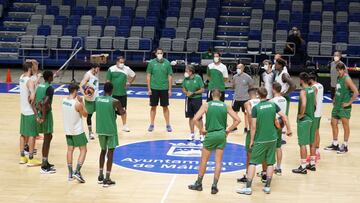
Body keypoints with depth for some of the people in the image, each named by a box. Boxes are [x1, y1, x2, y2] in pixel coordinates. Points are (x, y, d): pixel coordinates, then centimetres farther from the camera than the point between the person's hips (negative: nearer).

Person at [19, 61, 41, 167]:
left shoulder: (21, 77, 6)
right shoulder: (30, 81, -21)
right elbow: (32, 97, -33)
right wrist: (34, 108, -21)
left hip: (23, 111, 9)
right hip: (30, 112, -9)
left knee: (23, 134, 15)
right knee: (32, 135, -1)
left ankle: (22, 157, 23)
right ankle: (31, 159, 3)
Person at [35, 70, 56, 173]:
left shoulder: (40, 86, 10)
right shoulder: (50, 88, -17)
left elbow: (36, 101, 9)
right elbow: (44, 103, -28)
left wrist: (38, 114, 7)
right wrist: (44, 117, -22)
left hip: (40, 113, 9)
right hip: (46, 114, -9)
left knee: (48, 137, 20)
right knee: (47, 139, -2)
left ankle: (45, 162, 27)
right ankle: (44, 167, 1)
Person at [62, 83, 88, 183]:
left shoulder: (64, 100, -2)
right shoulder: (77, 104, -23)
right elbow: (85, 115, -8)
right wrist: (82, 102, -4)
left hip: (68, 130, 7)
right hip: (77, 131, -7)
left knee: (70, 149, 14)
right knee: (83, 150, 3)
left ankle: (70, 173, 16)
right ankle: (77, 172, -8)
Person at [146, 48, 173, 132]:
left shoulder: (167, 63, -1)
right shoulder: (151, 63, -1)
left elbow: (170, 76, 1)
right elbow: (148, 76, 1)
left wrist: (170, 89, -2)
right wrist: (149, 89, -4)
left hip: (164, 88, 0)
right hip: (154, 88, 0)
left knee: (165, 107, 5)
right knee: (153, 107, 8)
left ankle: (168, 125, 13)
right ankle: (152, 124, 18)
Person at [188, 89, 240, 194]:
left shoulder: (206, 105, -2)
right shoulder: (226, 106, 4)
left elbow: (195, 119, -11)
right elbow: (237, 120, 0)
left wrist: (202, 130, 1)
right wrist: (228, 130, 7)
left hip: (210, 134, -2)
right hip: (222, 135, 2)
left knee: (204, 160, 12)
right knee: (218, 161, 7)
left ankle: (198, 184, 21)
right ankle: (214, 186, 5)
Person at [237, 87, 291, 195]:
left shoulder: (256, 108, -8)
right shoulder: (273, 105, 1)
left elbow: (253, 126, -10)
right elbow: (284, 117, -1)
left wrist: (251, 140, -2)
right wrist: (289, 130, 10)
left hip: (260, 140, -3)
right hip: (272, 138, 3)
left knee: (253, 163, 3)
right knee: (270, 163, 11)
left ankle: (248, 187, 0)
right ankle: (267, 186, 12)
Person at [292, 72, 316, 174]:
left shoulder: (303, 91, -19)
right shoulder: (312, 90, 6)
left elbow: (303, 104, -32)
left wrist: (301, 114, -19)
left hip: (304, 120, -9)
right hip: (311, 118, 9)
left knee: (302, 144, -4)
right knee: (311, 143, 17)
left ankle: (303, 167, -1)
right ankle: (312, 164, 25)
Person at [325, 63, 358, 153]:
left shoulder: (347, 79, -18)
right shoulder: (338, 78, 8)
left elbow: (356, 92, -23)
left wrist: (349, 103, -20)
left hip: (344, 107, -9)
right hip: (337, 105, 9)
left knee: (345, 125, 1)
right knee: (333, 123, 12)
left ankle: (345, 146, 10)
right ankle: (335, 144, 22)